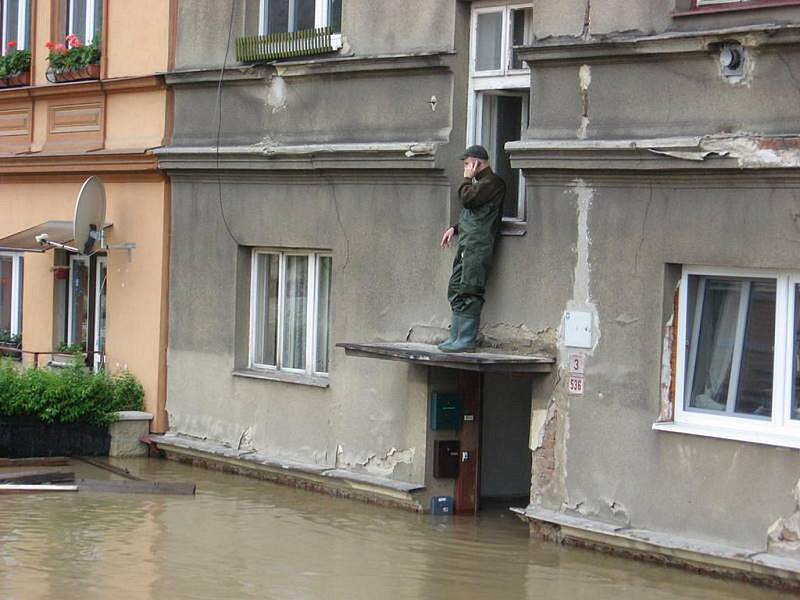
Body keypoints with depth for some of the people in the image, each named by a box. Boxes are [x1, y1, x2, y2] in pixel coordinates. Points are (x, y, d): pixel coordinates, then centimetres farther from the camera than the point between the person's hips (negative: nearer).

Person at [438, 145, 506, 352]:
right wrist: (455, 228, 19)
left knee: (468, 293, -12)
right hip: (466, 245, 10)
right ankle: (456, 337, 13)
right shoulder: (481, 182, 24)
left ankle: (466, 340, -12)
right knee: (456, 290, 10)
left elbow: (468, 199, -18)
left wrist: (467, 179, -3)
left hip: (478, 245, -10)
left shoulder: (492, 183, -8)